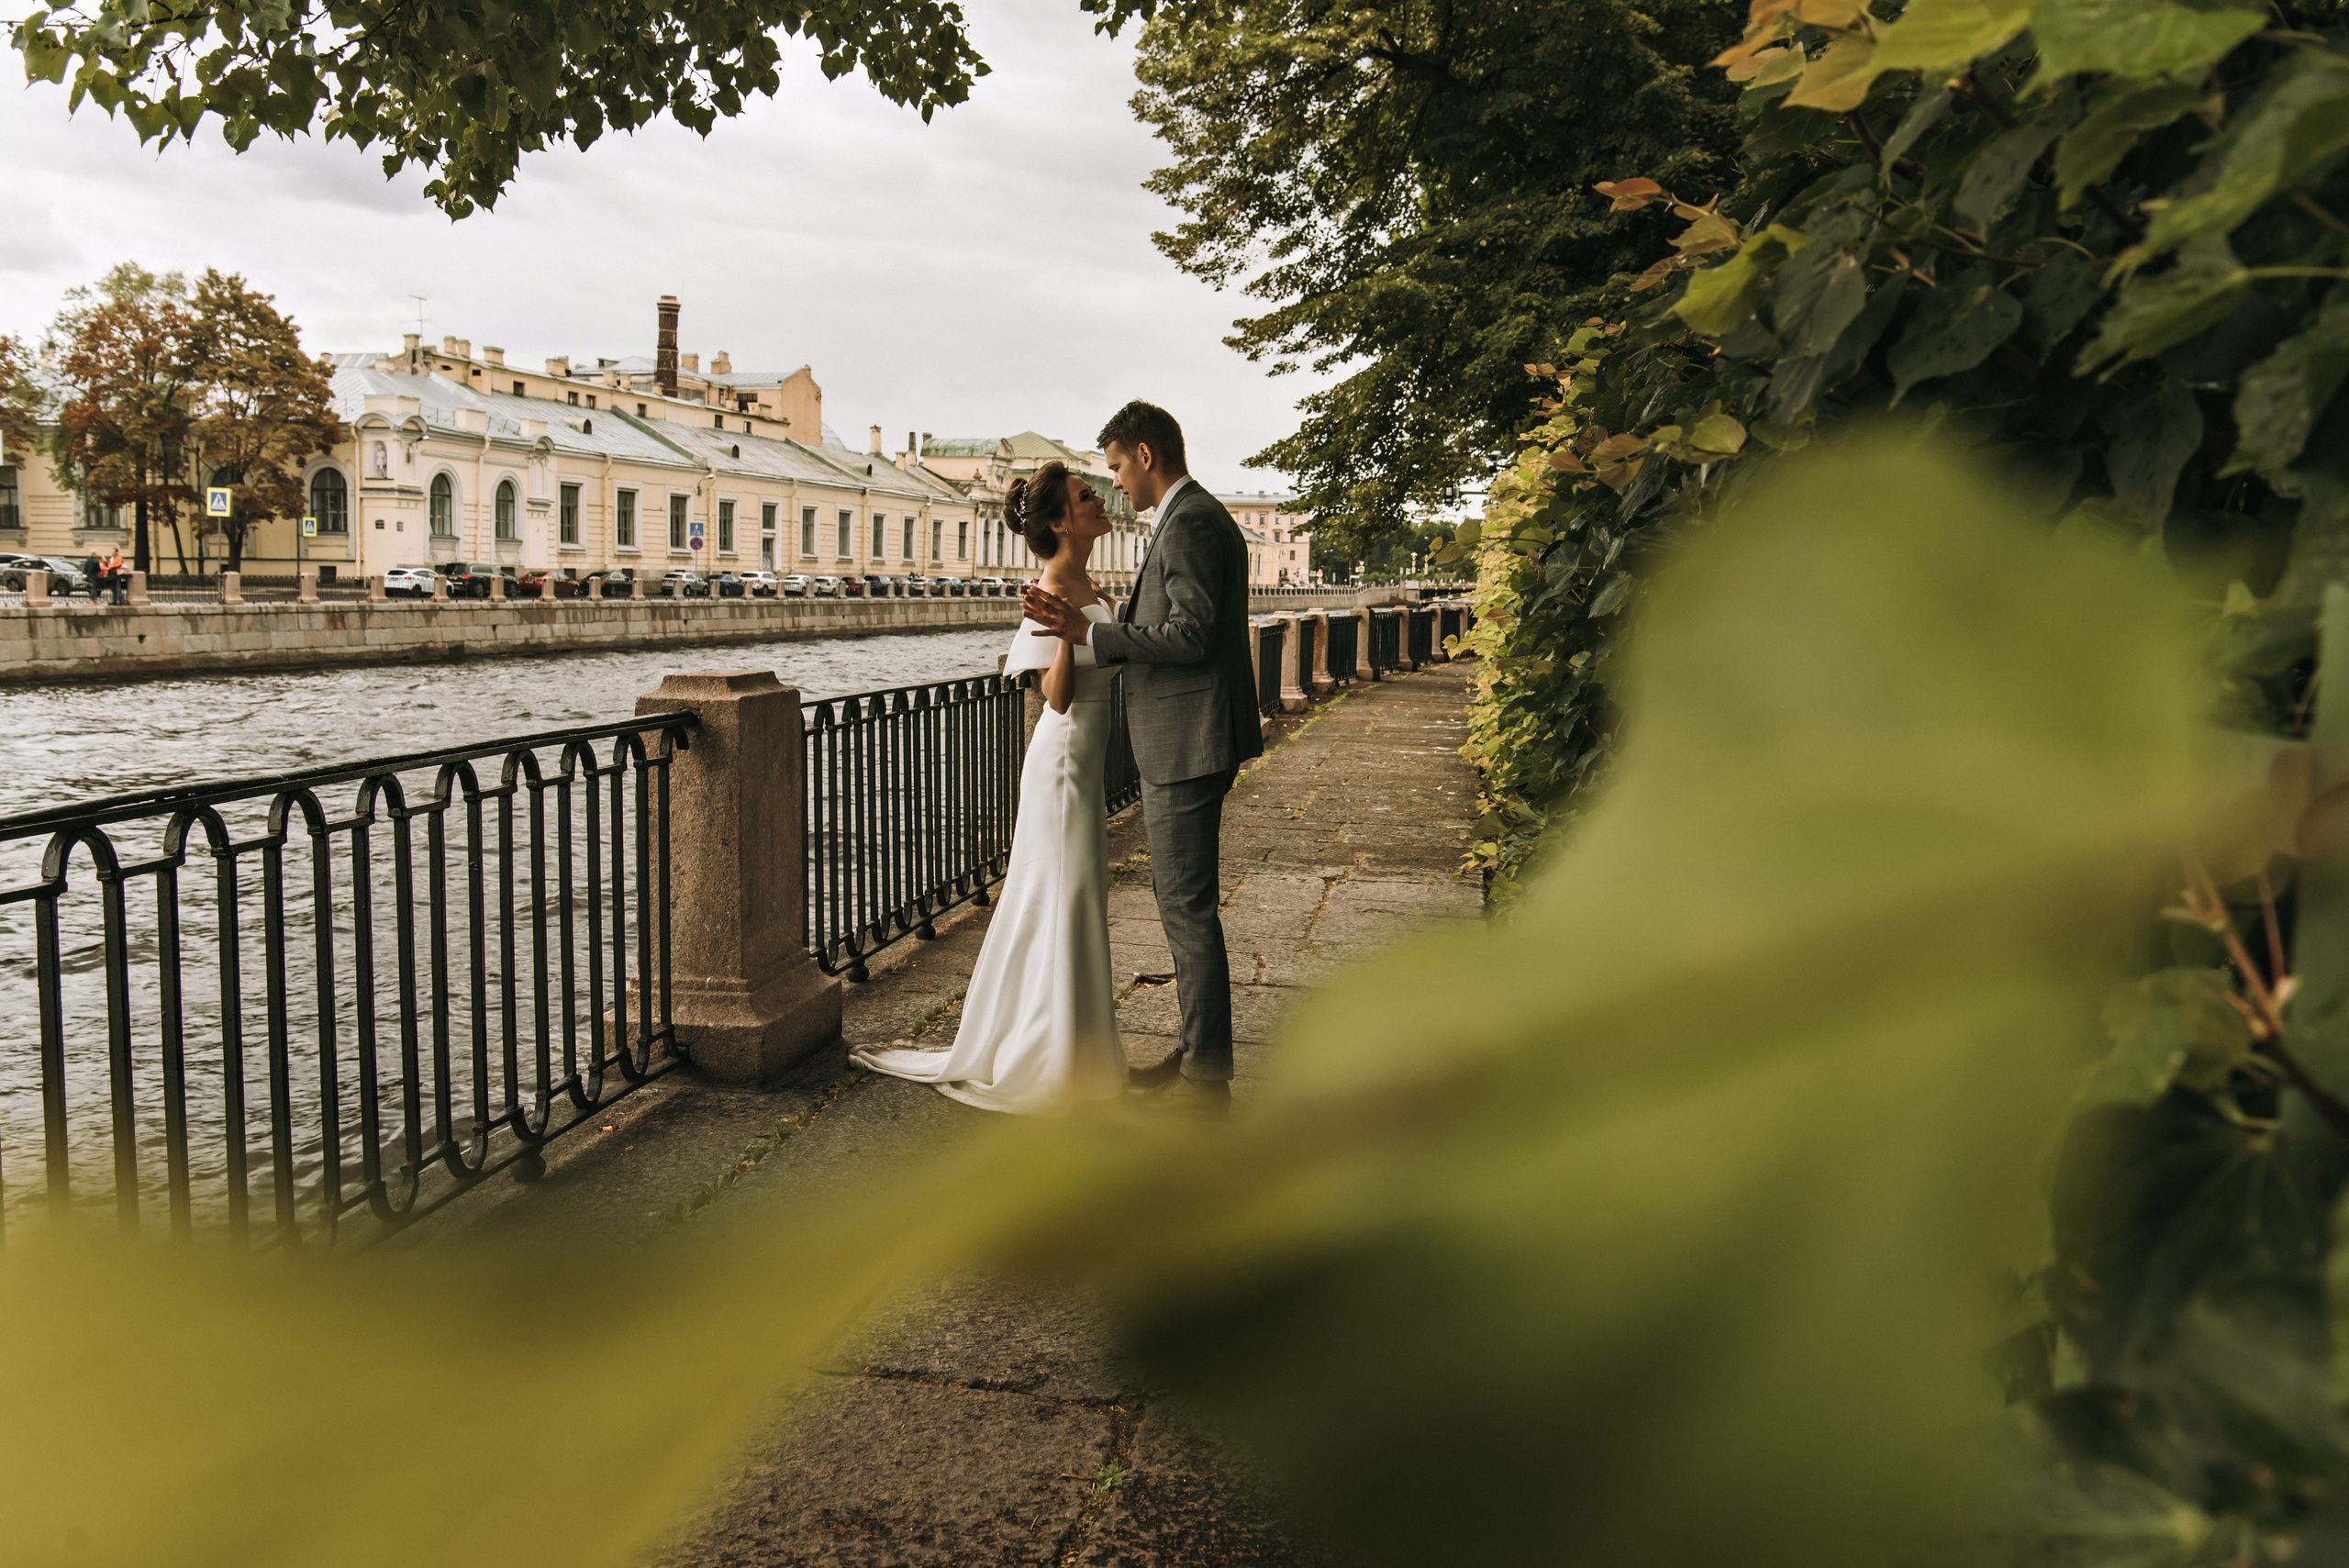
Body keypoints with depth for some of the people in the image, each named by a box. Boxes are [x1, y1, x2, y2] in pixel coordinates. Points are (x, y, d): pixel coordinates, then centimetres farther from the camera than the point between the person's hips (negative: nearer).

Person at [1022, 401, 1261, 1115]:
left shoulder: (1190, 523, -15)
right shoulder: (1190, 519, 18)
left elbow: (1191, 636, -22)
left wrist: (1090, 632, -17)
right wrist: (1081, 624, 12)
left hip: (1188, 745, -11)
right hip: (1177, 744, 11)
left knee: (1188, 907, -5)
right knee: (1182, 901, 17)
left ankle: (1207, 1081, 4)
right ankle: (1197, 1051, 28)